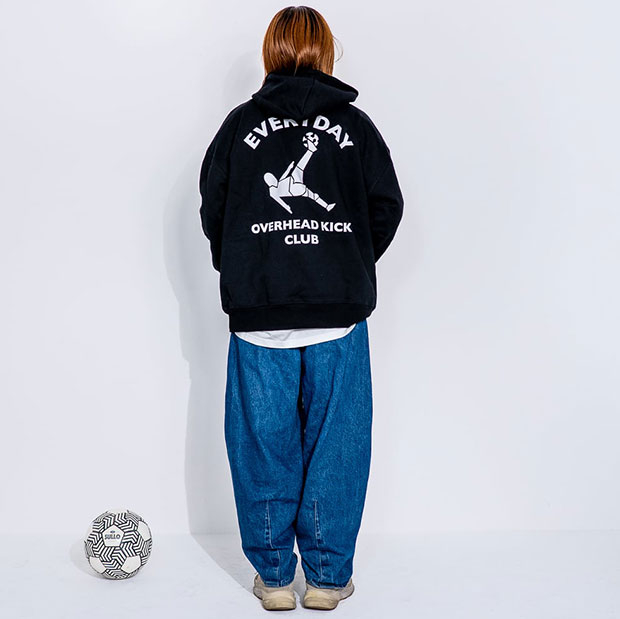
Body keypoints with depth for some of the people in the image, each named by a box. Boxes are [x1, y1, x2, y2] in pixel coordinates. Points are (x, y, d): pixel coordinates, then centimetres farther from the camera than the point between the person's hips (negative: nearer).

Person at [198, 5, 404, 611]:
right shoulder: (355, 123, 3)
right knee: (335, 441, 9)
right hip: (340, 311, 0)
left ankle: (273, 575, 20)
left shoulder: (240, 123, 3)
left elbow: (212, 210, 6)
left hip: (259, 312, 0)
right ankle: (326, 577, 18)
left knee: (264, 442, 10)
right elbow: (387, 207, 5)